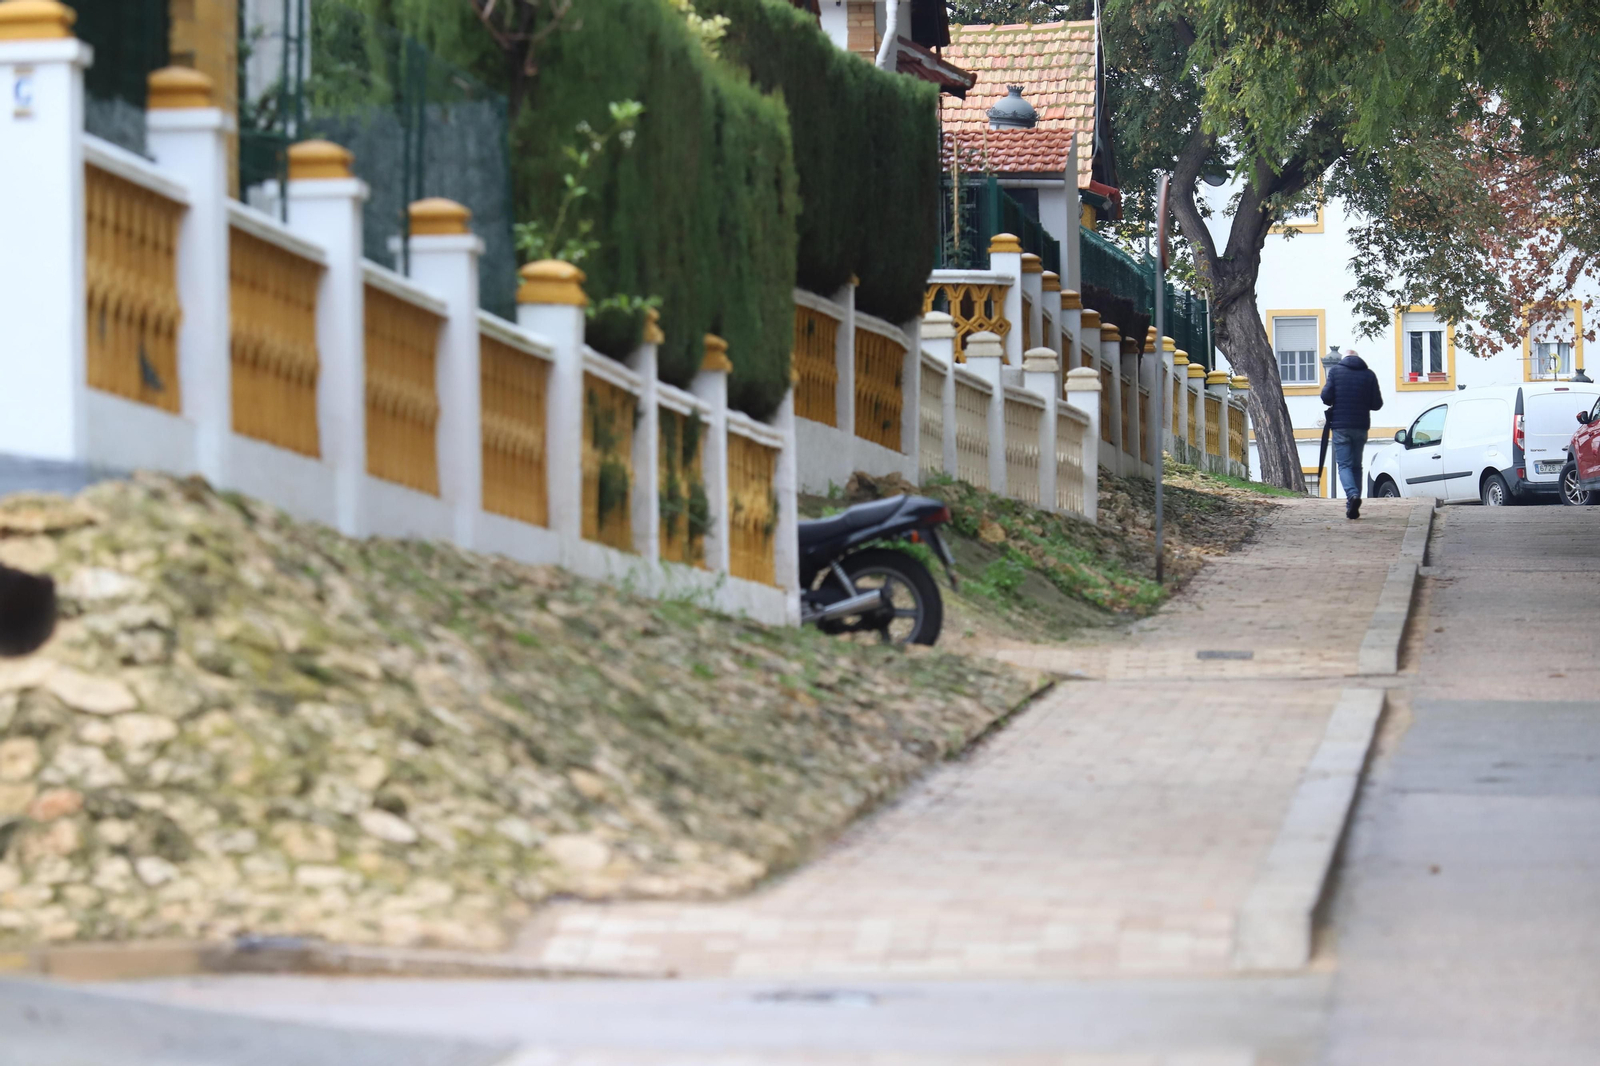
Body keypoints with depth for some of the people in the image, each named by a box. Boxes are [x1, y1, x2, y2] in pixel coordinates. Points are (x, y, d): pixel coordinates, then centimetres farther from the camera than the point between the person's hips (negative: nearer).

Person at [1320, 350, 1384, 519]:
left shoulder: (1335, 370, -2)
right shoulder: (1369, 375, 3)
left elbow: (1326, 397, -9)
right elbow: (1377, 403, 3)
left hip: (1340, 426, -2)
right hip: (1361, 426, 2)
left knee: (1344, 464, -1)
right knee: (1356, 465, 13)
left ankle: (1352, 495, -27)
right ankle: (1353, 507, 10)